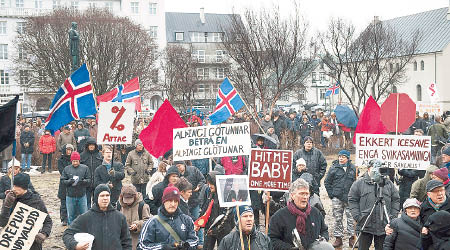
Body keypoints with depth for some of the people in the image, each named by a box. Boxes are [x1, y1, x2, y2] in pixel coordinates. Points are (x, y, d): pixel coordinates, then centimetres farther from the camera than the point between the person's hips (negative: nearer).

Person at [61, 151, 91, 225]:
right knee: (71, 215, 10)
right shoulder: (66, 169, 4)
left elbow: (89, 180, 0)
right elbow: (63, 181, 2)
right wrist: (69, 181, -18)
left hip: (82, 195, -1)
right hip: (70, 196, 1)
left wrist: (83, 181, -21)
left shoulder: (85, 168, 2)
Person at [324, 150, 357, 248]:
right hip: (337, 198, 0)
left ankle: (352, 237, 10)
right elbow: (327, 182, 7)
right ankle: (338, 238, 12)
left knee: (351, 218, 0)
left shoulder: (353, 168, 6)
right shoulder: (334, 168, 3)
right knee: (337, 218, 4)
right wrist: (331, 194, 1)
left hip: (349, 198, 0)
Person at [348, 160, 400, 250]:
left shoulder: (389, 184, 9)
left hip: (383, 226, 2)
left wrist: (393, 216, 1)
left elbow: (396, 200, 11)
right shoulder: (359, 183, 2)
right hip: (365, 225, -2)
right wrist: (357, 216, -7)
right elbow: (352, 200, 1)